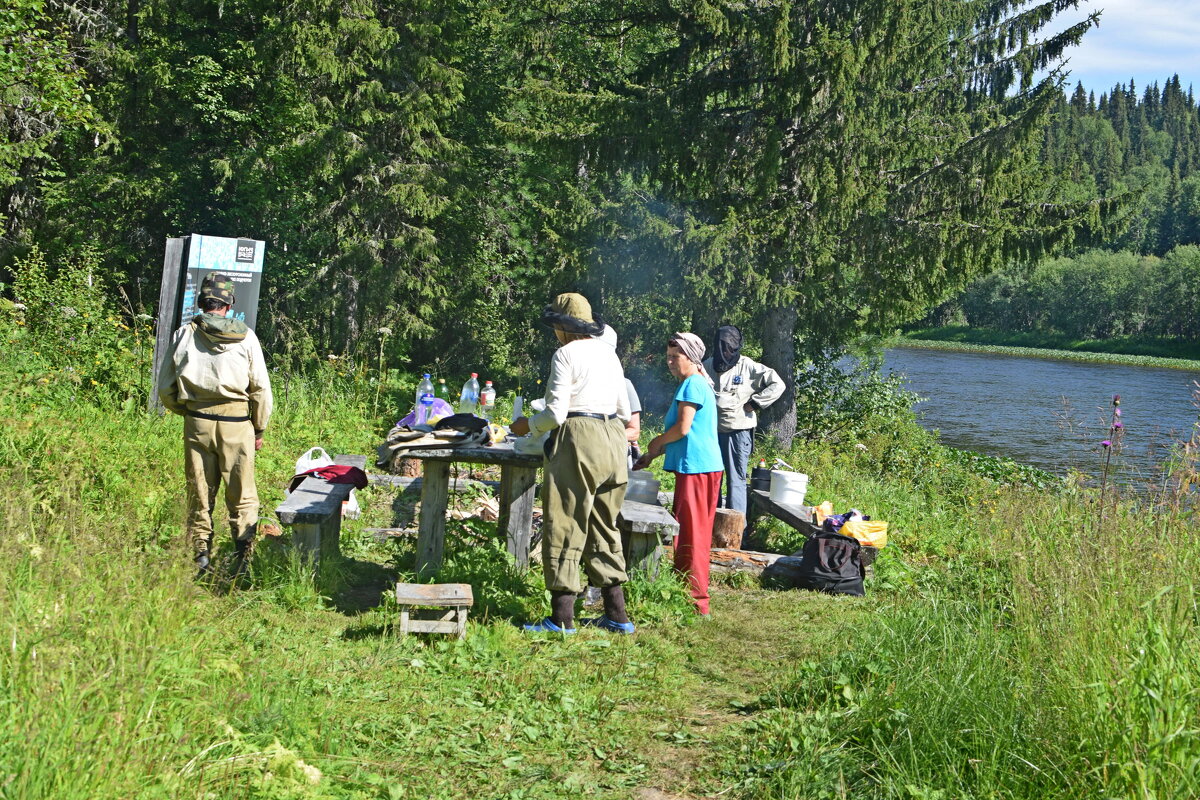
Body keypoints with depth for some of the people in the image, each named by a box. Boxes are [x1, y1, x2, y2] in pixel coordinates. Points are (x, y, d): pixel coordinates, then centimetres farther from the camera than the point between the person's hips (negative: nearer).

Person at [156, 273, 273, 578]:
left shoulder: (184, 334, 2)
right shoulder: (245, 336, -1)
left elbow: (165, 388, 6)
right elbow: (261, 387, 1)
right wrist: (259, 429, 11)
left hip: (196, 423, 1)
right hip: (236, 423, -1)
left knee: (199, 492, 12)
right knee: (242, 493, 6)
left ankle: (201, 556, 13)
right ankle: (244, 553, -5)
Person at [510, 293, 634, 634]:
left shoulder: (565, 354, -7)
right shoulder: (608, 352, 14)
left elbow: (556, 413, -13)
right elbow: (624, 410, 17)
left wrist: (528, 425, 5)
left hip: (578, 440, -8)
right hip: (613, 440, 8)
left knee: (565, 528, -2)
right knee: (604, 527, 14)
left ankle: (562, 618, -2)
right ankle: (617, 615, 16)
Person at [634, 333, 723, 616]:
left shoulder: (692, 384, -11)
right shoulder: (697, 384, 20)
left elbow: (683, 428, -18)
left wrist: (656, 443, -1)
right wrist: (652, 455, 19)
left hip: (696, 467, -10)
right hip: (697, 465, 10)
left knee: (691, 535, -7)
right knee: (690, 534, 14)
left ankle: (696, 601, -4)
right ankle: (685, 591, 21)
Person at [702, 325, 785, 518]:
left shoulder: (748, 367, -5)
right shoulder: (707, 367, 7)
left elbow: (777, 384, -5)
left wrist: (754, 403, -7)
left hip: (738, 432, -4)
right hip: (712, 431, 4)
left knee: (736, 480, -2)